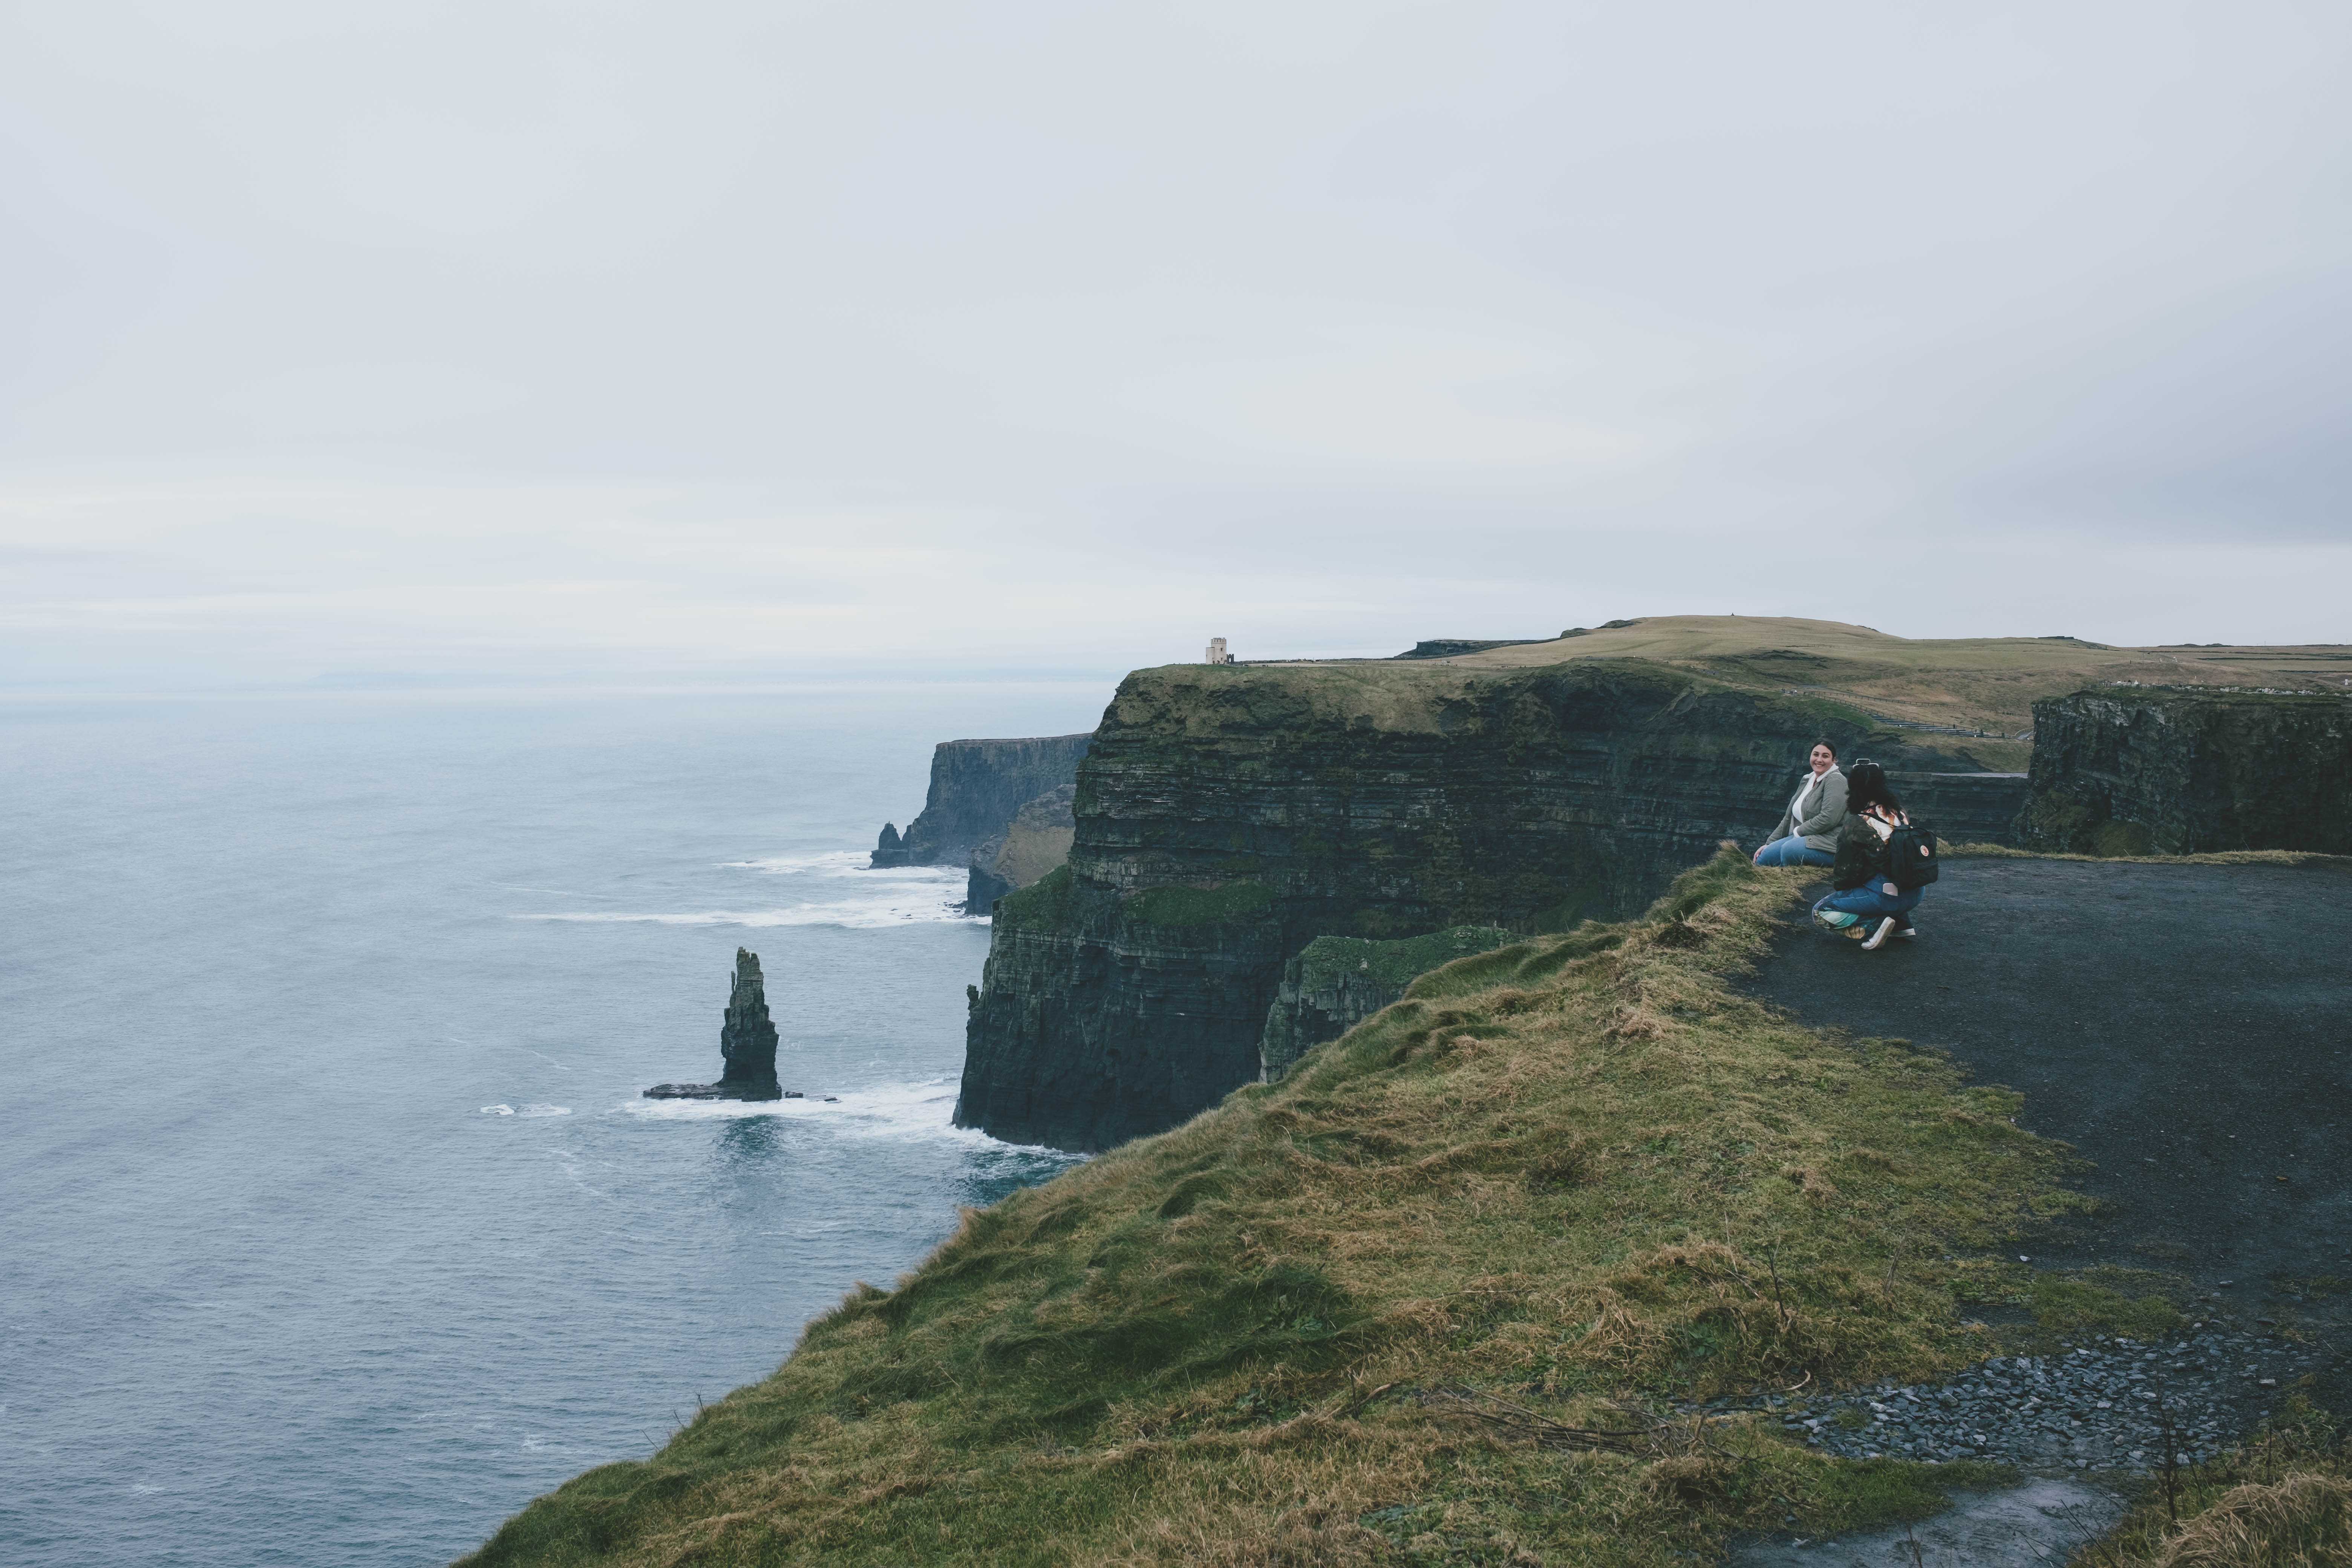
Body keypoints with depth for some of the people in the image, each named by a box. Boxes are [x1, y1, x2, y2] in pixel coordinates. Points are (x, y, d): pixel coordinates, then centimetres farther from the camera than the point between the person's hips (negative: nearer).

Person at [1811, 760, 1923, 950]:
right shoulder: (1898, 813, 6)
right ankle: (1903, 923, 19)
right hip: (1914, 894, 7)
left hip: (1886, 897, -7)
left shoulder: (1856, 826, -11)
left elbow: (1847, 873, -7)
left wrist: (1836, 882, 16)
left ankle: (1874, 925, -13)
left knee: (1820, 913, 3)